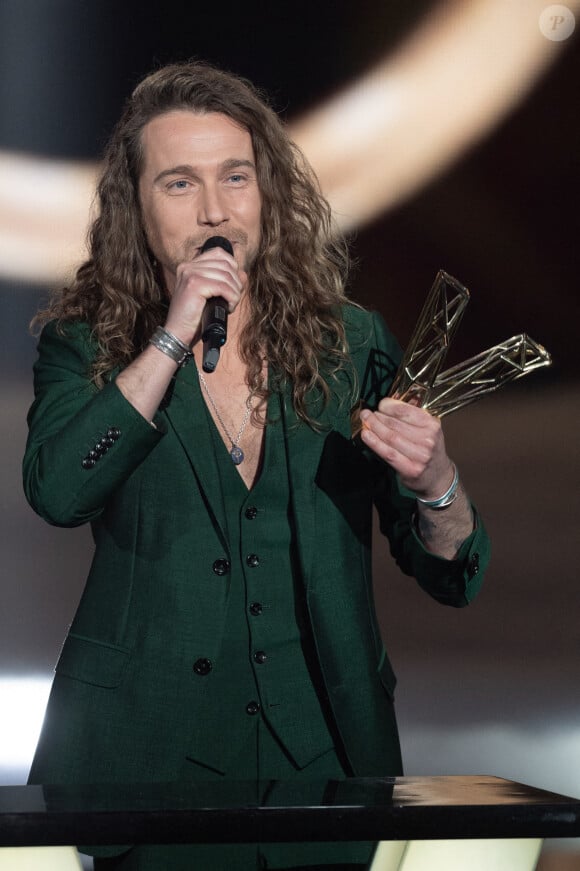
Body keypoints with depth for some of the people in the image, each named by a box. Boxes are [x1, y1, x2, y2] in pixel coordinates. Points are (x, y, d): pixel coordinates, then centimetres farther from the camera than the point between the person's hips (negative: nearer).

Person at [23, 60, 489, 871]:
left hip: (321, 745, 2)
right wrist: (173, 338, -20)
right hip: (148, 746, -1)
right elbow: (56, 492, -22)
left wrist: (434, 483, -21)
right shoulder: (84, 346, -2)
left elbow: (451, 578, 1)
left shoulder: (352, 343, 0)